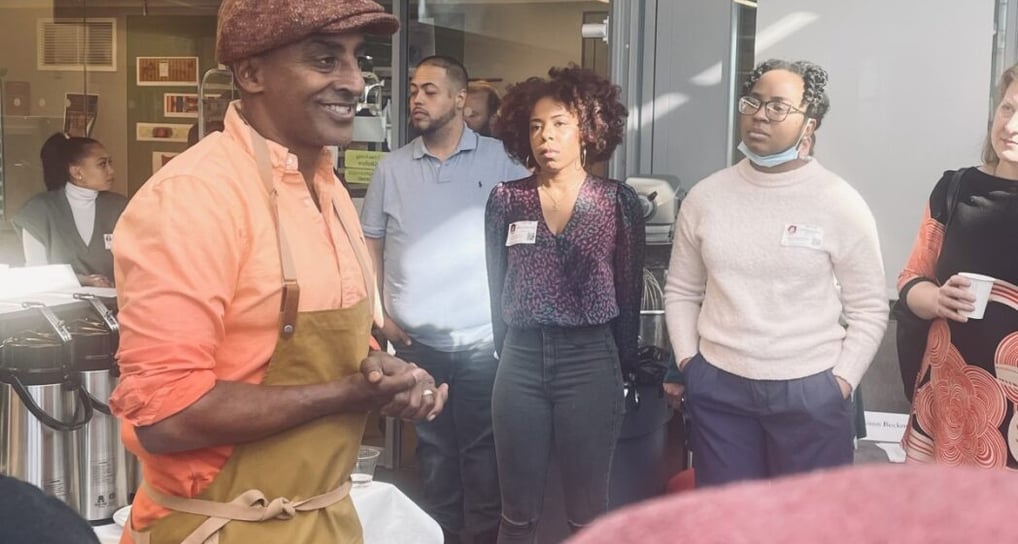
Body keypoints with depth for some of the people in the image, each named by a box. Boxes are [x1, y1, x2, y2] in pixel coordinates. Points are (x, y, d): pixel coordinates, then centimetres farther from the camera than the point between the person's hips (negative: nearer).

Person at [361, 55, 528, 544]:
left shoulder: (499, 160, -1)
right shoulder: (392, 168, 6)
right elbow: (369, 245, 11)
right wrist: (377, 313, 2)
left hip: (481, 340, -2)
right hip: (415, 342, 2)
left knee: (481, 449, 7)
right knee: (433, 447, 15)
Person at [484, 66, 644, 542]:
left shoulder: (618, 202, -1)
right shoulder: (505, 200, 3)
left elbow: (629, 290, 4)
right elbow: (496, 283, 9)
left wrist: (624, 362, 7)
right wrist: (505, 347, 10)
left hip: (591, 359, -1)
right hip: (520, 358, 2)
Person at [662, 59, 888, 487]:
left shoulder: (841, 204, -5)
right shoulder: (706, 197, 4)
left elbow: (869, 308, 0)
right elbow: (681, 291, 12)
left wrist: (841, 383, -6)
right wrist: (687, 362, 3)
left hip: (810, 392, -2)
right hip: (717, 389, 3)